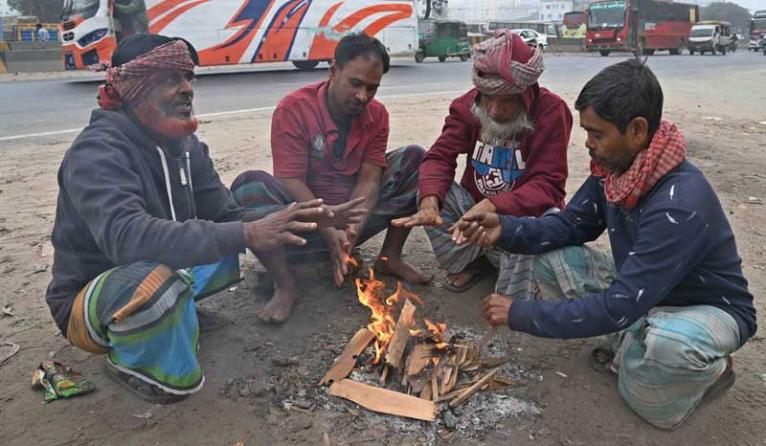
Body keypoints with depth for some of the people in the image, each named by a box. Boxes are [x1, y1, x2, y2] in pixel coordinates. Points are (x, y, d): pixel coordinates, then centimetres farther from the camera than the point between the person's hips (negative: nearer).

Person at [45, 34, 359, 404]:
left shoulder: (185, 144, -2)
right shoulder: (97, 152, -25)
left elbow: (224, 214, -4)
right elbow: (126, 237, -41)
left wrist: (280, 227, -25)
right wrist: (245, 234, -47)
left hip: (161, 271, 7)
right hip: (89, 300, -6)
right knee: (159, 280, -41)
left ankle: (177, 312, 6)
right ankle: (131, 360, -6)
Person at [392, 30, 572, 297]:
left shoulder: (551, 111, -21)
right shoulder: (468, 105, -8)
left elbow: (547, 186, -25)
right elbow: (440, 156, -15)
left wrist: (493, 206, -42)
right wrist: (429, 201, -37)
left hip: (522, 214, -3)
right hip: (475, 207, 4)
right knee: (430, 190, -21)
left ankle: (513, 302, -12)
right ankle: (469, 262, -1)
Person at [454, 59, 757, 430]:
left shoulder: (681, 205, -37)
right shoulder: (614, 167, -13)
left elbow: (619, 309, -37)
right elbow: (571, 225, -1)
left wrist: (521, 314, -31)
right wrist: (506, 229, -20)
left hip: (711, 309, -6)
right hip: (641, 292, 7)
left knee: (663, 343, -41)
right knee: (551, 257, -10)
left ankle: (707, 368, -3)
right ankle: (630, 346, 2)